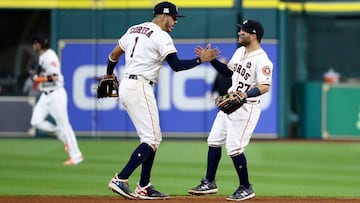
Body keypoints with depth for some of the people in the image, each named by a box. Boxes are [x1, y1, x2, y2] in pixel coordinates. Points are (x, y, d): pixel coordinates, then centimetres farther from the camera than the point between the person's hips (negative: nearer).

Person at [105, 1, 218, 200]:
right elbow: (176, 65, -17)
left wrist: (109, 75, 40)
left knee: (153, 138, 14)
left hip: (126, 86, 9)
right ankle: (120, 180, -19)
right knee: (151, 140, -10)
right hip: (140, 88, -9)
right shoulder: (161, 36, -9)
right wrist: (200, 60, -11)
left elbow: (114, 54, 24)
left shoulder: (134, 30, 16)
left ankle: (144, 188, 11)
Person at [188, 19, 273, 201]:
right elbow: (228, 71, 22)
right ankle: (209, 183, 22)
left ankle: (246, 188, 5)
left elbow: (265, 86, -29)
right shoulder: (240, 51, 9)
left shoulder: (262, 60, -19)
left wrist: (245, 94, -44)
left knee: (234, 148, -11)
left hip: (246, 107, -9)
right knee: (214, 141, 12)